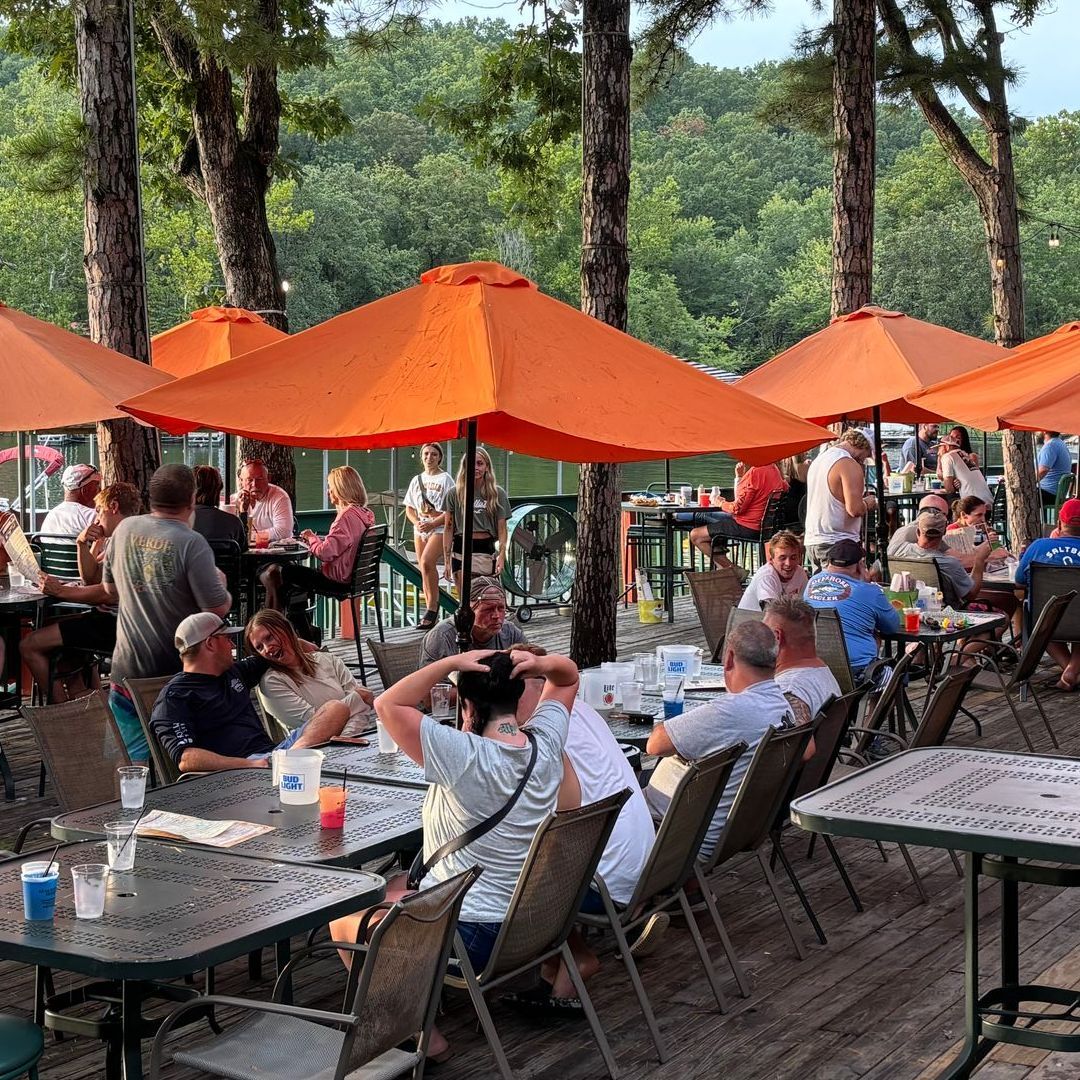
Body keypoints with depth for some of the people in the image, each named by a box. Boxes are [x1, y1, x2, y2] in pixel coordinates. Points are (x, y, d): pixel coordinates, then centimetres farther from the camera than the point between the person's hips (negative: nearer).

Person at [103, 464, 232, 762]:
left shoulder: (125, 529, 1)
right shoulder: (191, 543, -18)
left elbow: (110, 589, 15)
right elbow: (217, 608, -17)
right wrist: (220, 583, 4)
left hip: (128, 670, 5)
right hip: (177, 669, -4)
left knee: (133, 760, 11)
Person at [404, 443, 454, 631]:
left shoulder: (445, 479, -1)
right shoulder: (416, 480, 15)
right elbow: (409, 509, 15)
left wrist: (432, 524, -18)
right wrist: (417, 523, -5)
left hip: (439, 528, -6)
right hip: (419, 529, 6)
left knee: (427, 562, -25)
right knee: (425, 570, 5)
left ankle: (433, 605, -16)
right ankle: (431, 614, 10)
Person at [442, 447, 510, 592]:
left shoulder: (498, 494, 6)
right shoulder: (454, 493, 6)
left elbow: (502, 529, 3)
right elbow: (448, 529, 6)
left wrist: (501, 555, -10)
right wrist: (446, 559, -1)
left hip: (487, 550, 0)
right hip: (461, 551, 0)